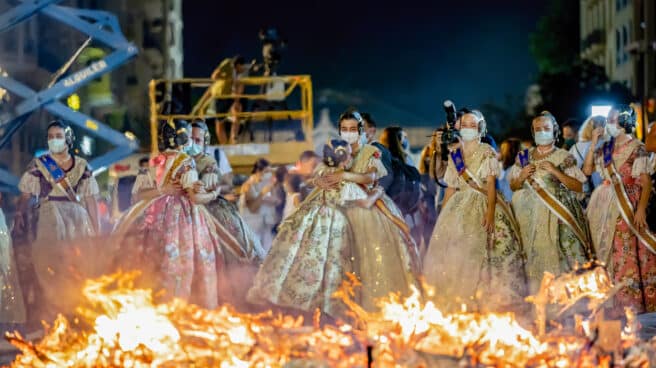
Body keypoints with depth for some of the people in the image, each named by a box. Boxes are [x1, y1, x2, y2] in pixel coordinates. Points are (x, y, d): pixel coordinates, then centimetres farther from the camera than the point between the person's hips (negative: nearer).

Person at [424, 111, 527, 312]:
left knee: (482, 253, -13)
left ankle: (487, 299, -10)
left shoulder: (487, 152, 2)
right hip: (459, 208, 4)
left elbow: (491, 184, -8)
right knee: (455, 252, -4)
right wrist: (442, 215, 12)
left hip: (483, 205, -4)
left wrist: (490, 211, -20)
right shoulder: (455, 154, 15)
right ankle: (460, 301, -1)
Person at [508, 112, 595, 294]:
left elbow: (579, 187, -2)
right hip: (531, 214, 3)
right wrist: (522, 176, -4)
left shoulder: (564, 157, 3)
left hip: (557, 214, -3)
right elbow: (513, 186, 17)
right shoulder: (524, 157, 13)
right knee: (534, 256, -3)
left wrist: (556, 172, -11)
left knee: (557, 255, -14)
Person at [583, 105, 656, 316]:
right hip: (607, 207, 6)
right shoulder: (606, 149, 12)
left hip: (629, 206, -6)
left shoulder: (636, 148, -5)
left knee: (627, 251, -8)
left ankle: (632, 302, -1)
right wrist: (593, 144, 1)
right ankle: (617, 302, 13)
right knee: (611, 253, 6)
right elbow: (587, 170, 5)